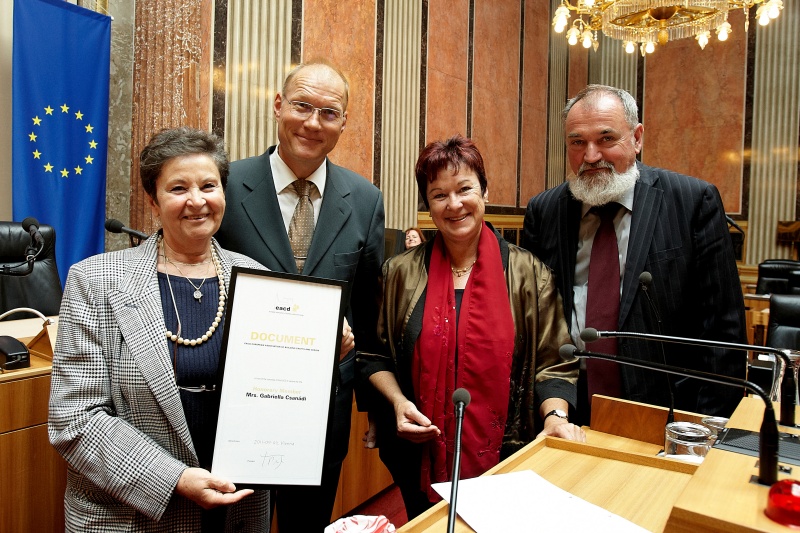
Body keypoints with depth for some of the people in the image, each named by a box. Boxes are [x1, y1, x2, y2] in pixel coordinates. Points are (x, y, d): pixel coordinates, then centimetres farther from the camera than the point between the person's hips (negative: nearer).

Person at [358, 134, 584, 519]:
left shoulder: (527, 273, -4)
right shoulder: (401, 273, -2)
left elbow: (552, 362, -3)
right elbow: (375, 355, 5)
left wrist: (556, 415, -19)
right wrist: (398, 401, -10)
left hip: (506, 457, -1)